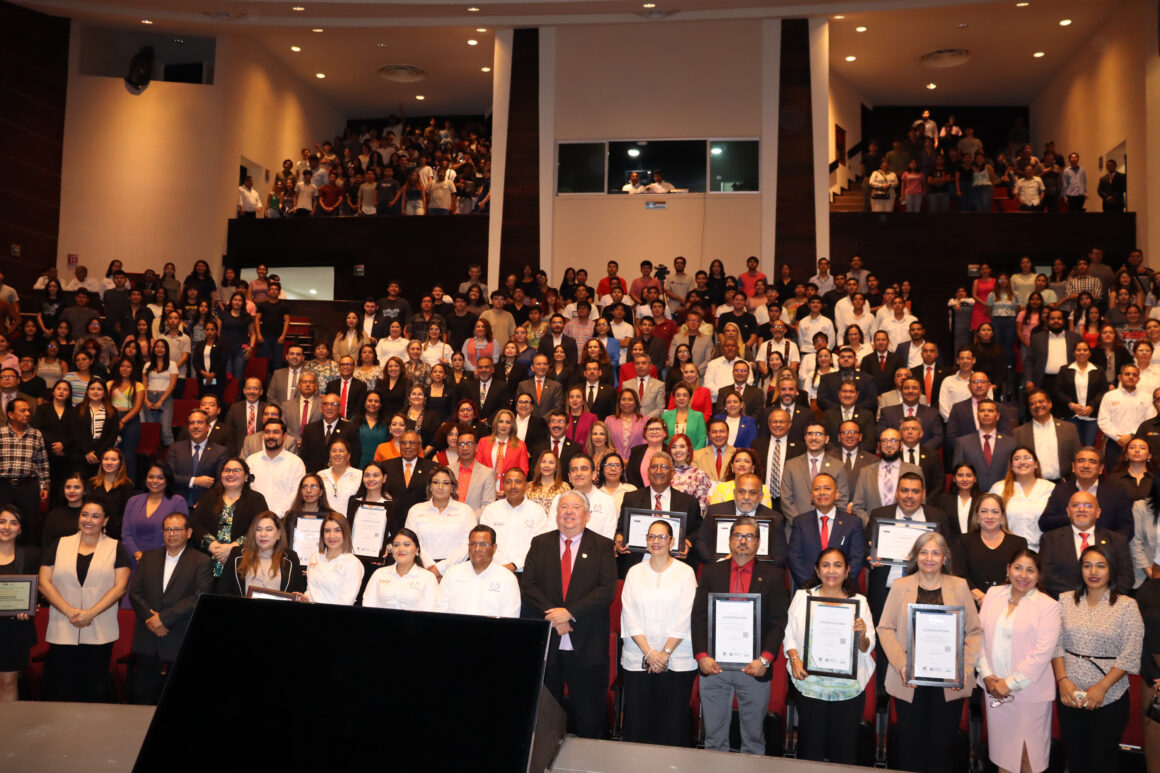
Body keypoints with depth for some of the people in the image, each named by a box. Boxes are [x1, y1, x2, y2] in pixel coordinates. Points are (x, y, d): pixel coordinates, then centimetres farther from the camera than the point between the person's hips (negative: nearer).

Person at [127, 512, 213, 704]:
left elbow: (200, 598, -12)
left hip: (181, 643, -3)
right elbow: (134, 592, 6)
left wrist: (164, 617, -16)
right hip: (147, 642, 4)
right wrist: (150, 618, -10)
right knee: (140, 696, 9)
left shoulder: (202, 562, -1)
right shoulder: (148, 558, 12)